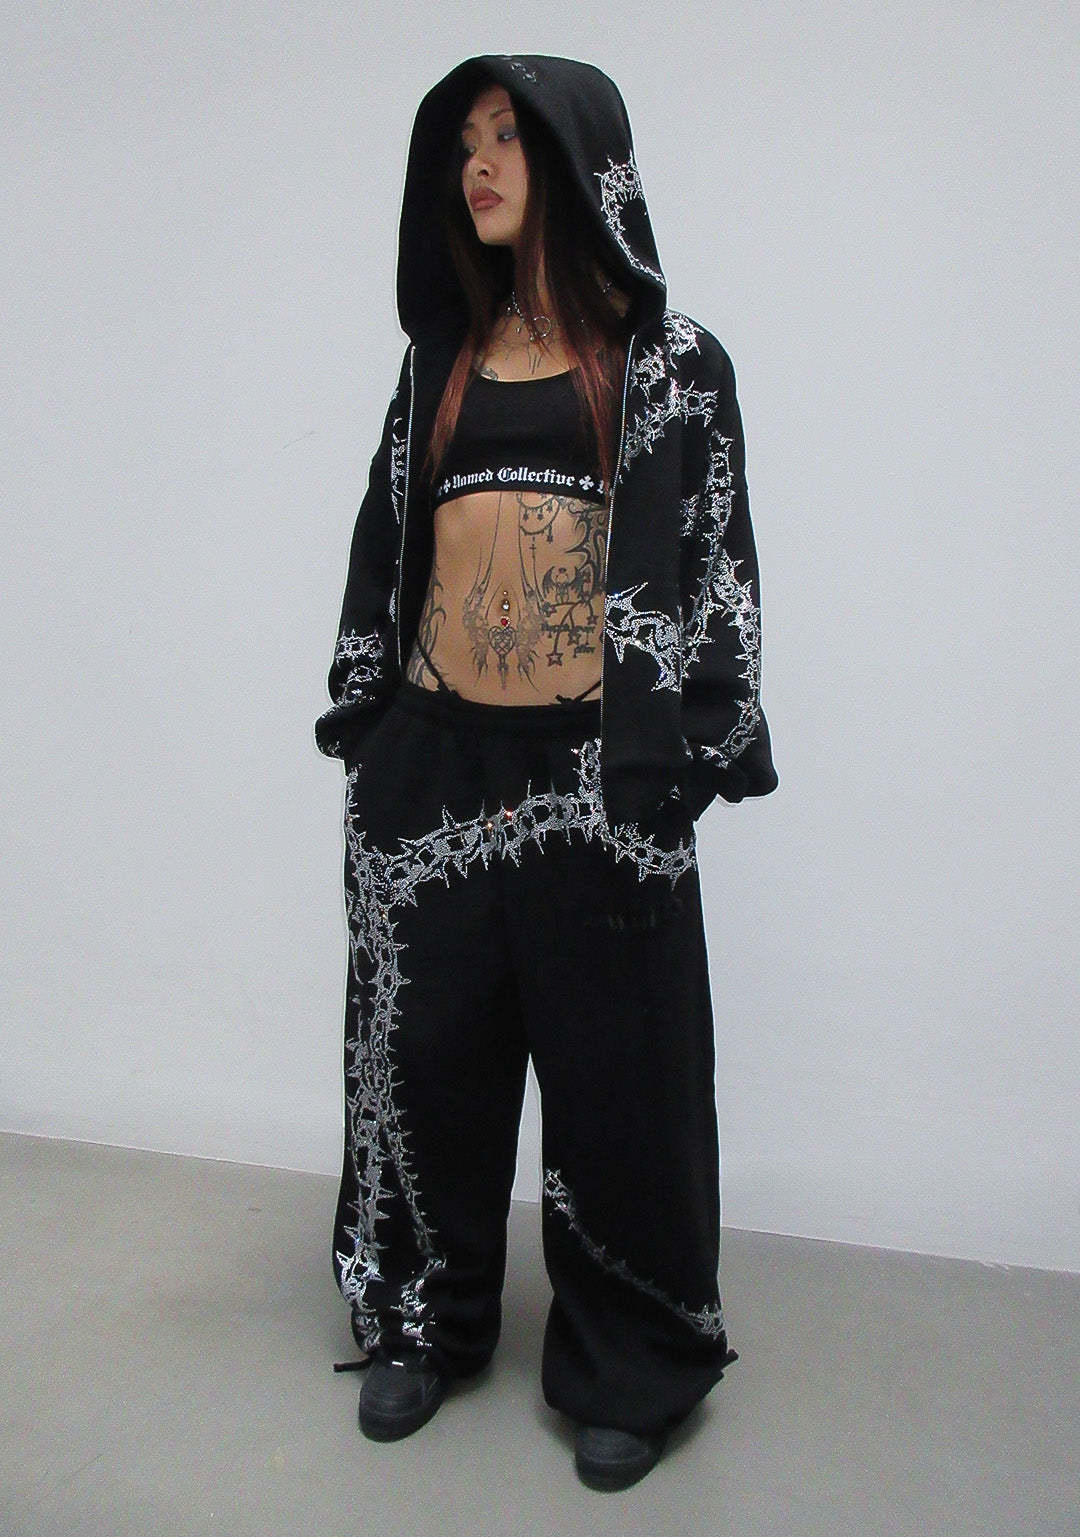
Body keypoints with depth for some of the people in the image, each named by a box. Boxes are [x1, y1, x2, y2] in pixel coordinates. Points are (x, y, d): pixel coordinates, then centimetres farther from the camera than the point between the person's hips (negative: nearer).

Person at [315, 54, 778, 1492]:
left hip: (595, 767, -4)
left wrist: (692, 753, -7)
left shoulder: (665, 355, 3)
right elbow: (388, 537, 15)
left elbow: (716, 550, 0)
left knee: (610, 1062, 6)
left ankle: (626, 1358, 27)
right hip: (436, 758, 4)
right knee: (432, 1045, 12)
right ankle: (430, 1318, 34)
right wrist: (364, 715, 11)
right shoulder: (444, 355, 14)